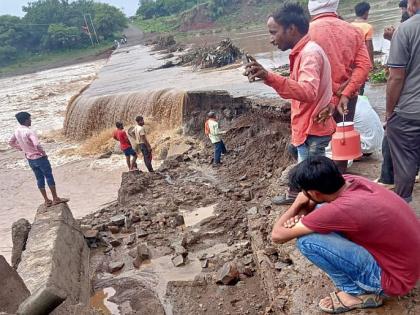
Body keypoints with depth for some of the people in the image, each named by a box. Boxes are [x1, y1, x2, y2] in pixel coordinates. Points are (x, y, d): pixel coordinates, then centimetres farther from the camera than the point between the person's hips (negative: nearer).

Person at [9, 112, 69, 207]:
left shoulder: (17, 131, 2)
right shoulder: (29, 131, -23)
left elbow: (11, 142, 17)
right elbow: (37, 145, -34)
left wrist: (22, 149, 16)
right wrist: (43, 153, -17)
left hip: (30, 159, 8)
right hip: (39, 158, -7)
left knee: (39, 178, 14)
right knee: (49, 177, 4)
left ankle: (47, 200, 19)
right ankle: (55, 199, 10)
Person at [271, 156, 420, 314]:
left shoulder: (341, 209, -31)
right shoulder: (350, 181, -9)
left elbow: (277, 235, -22)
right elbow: (315, 203, 11)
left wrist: (297, 203, -5)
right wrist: (301, 214, -12)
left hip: (394, 277, -8)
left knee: (306, 240, -21)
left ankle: (357, 292, 0)